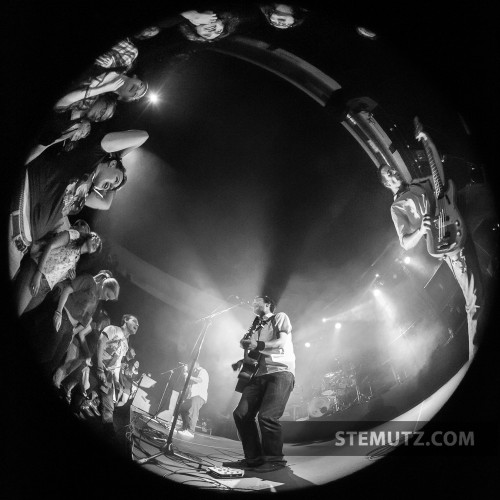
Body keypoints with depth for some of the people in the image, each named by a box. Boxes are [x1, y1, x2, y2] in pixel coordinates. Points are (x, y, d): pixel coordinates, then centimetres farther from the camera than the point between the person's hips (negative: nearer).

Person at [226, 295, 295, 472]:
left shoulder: (280, 318, 9)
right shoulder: (256, 328, 29)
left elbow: (282, 343, -7)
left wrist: (258, 345, -19)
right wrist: (244, 360, 4)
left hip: (281, 371, -7)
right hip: (260, 374, 7)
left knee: (267, 416, -22)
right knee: (241, 414, -7)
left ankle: (275, 460, -7)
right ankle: (254, 458, 2)